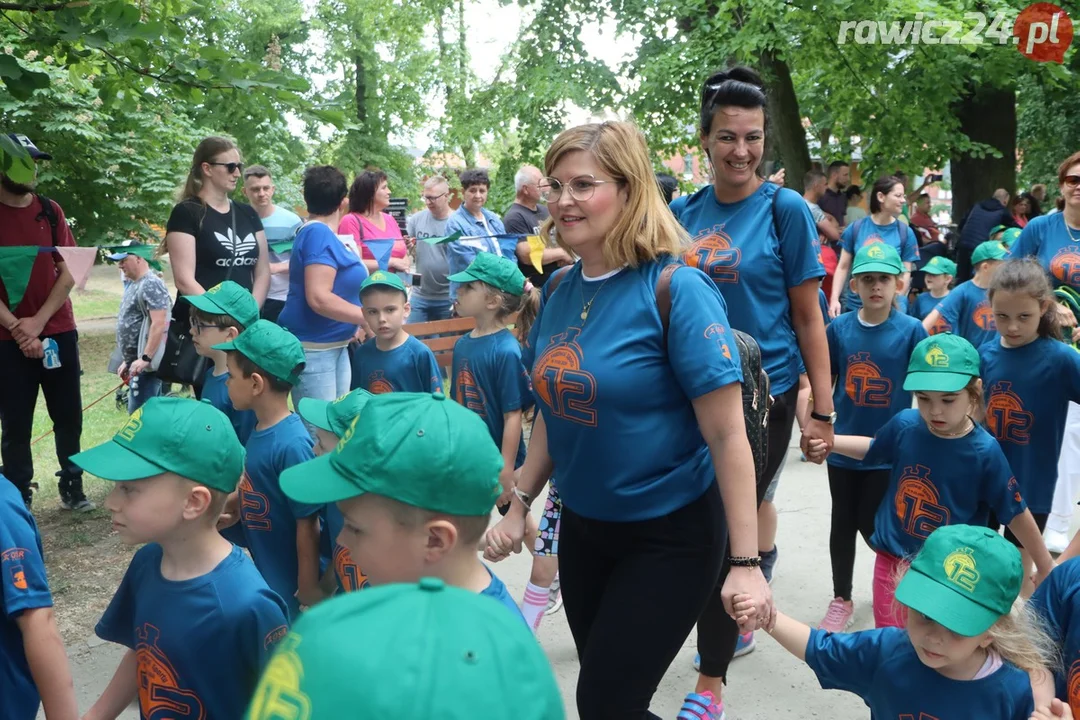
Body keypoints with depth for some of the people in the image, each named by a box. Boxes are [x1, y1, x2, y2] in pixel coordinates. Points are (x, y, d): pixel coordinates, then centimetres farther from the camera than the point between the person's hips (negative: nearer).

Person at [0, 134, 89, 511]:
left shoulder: (50, 211, 6)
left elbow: (70, 271, 1)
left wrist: (38, 321, -9)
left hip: (58, 332, 3)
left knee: (68, 417, 7)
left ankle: (72, 487, 20)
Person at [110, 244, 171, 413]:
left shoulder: (151, 284, -14)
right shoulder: (133, 285, 17)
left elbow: (159, 324, -23)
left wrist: (145, 358, -26)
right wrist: (127, 361, 22)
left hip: (146, 363, -10)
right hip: (137, 362, 10)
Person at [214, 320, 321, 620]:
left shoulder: (291, 444, -27)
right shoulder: (261, 429, -1)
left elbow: (307, 523, -22)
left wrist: (309, 587, -17)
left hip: (287, 584, -8)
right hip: (264, 574, 8)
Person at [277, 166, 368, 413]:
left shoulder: (321, 233, 12)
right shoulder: (318, 233, -17)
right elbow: (319, 298, -26)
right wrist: (369, 318, -21)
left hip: (335, 345, 10)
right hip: (312, 348, -10)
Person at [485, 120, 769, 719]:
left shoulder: (676, 289, -19)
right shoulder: (561, 291, 0)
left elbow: (727, 434, -20)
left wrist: (745, 562, -21)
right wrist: (520, 505, 11)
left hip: (669, 536, -6)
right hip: (582, 527, 7)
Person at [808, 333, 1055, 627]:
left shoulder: (985, 452, -19)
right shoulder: (904, 425, -11)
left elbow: (1016, 515, -8)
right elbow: (873, 448, 13)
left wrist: (1046, 567, 2)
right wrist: (830, 441, 0)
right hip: (892, 559, 3)